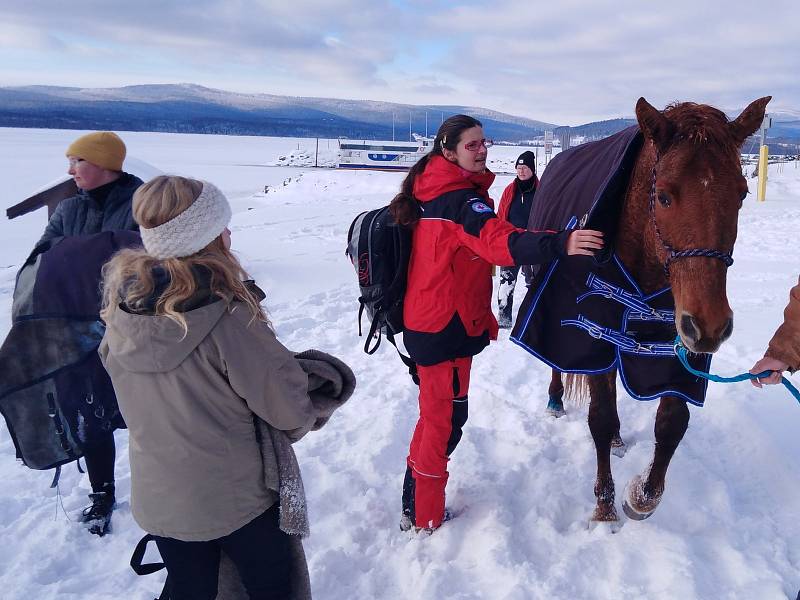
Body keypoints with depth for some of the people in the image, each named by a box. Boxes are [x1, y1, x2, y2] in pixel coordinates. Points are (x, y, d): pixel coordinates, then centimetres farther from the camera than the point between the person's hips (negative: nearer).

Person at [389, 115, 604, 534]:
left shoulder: (431, 193, 12)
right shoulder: (461, 200, -19)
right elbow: (500, 242, -37)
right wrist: (561, 244, -51)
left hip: (424, 321, 10)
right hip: (447, 327, -10)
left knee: (435, 413, 21)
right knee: (446, 418, 4)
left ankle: (414, 506, 35)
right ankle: (425, 520, 20)